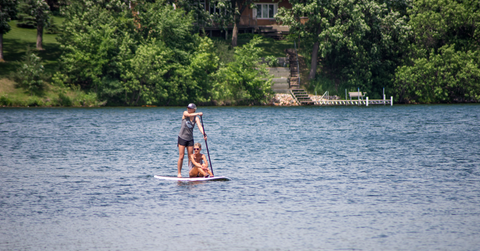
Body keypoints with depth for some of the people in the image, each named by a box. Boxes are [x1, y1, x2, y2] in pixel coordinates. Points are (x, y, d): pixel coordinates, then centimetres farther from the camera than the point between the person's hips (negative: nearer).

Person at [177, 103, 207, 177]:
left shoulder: (196, 118, -1)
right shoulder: (185, 113, -4)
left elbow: (200, 126, -16)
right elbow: (189, 115, -28)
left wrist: (203, 134, -33)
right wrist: (198, 114, -40)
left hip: (190, 139, 3)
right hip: (182, 138, -3)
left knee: (190, 157, 2)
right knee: (181, 157, -6)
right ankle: (179, 173, 0)